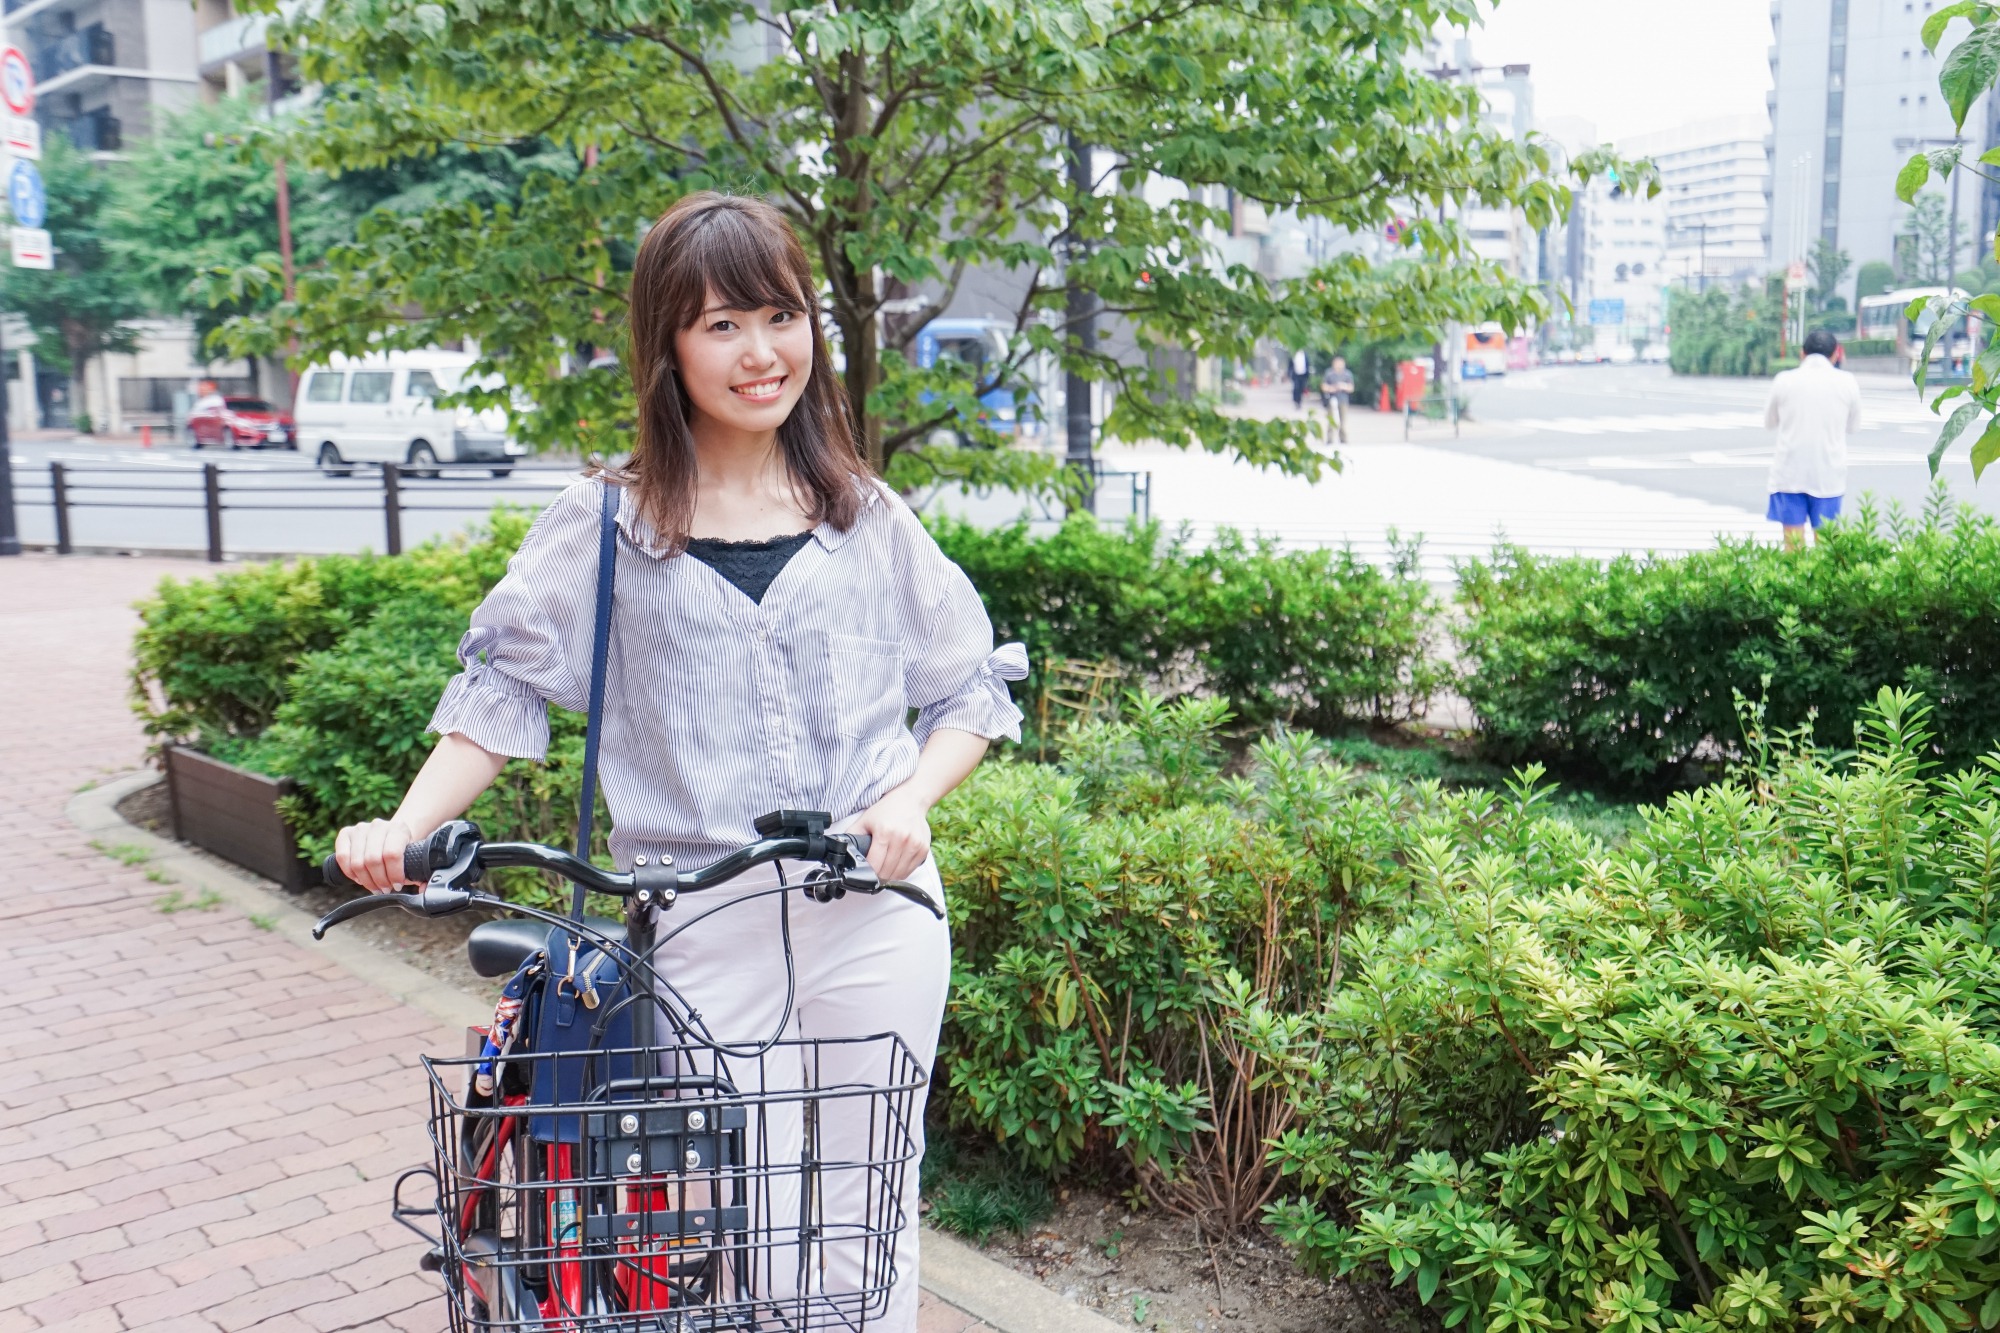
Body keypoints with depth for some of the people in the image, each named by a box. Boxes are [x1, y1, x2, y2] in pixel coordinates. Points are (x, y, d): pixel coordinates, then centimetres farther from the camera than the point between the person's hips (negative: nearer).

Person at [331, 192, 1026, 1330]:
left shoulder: (866, 516, 7)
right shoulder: (607, 524, 4)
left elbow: (976, 684, 11)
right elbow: (505, 688, 7)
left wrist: (912, 800, -6)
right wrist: (405, 828, -6)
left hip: (874, 917, 1)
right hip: (694, 933, -1)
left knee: (864, 1216, 9)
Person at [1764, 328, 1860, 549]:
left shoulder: (1784, 380, -2)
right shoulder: (1847, 382, -1)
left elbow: (1769, 423, 12)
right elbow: (1853, 426, 13)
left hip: (1789, 474, 0)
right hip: (1829, 475, 0)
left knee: (1793, 545, 2)